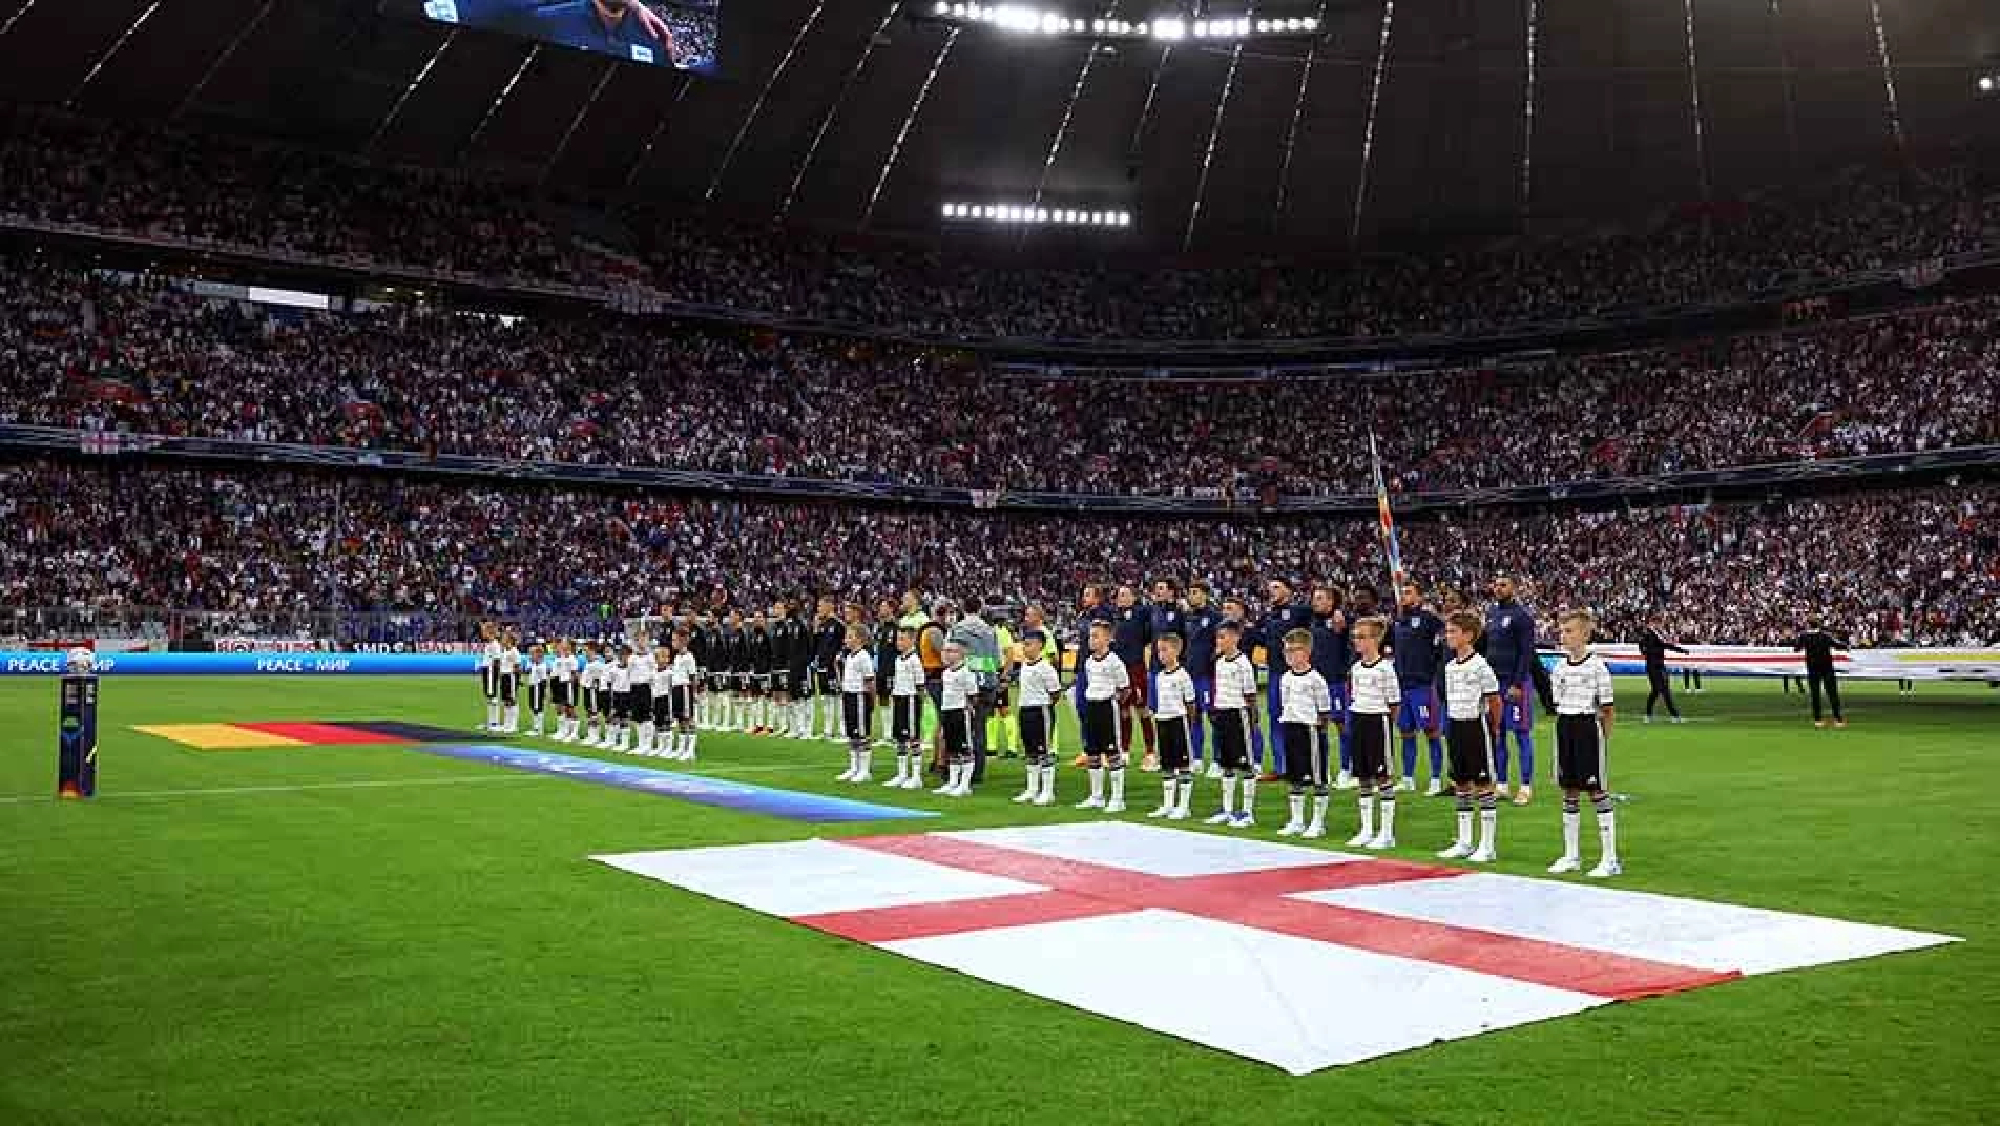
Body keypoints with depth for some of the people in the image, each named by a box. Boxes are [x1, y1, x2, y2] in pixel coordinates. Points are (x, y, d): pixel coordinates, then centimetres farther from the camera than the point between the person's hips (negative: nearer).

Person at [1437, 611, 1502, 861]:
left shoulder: (1480, 665, -14)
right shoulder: (1449, 666, 9)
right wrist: (1456, 723, 14)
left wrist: (1492, 728, 0)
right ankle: (1464, 842, 19)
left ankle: (1488, 846, 3)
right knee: (1461, 784, 11)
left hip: (1476, 726, -8)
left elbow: (1495, 701, -9)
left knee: (1483, 784, -2)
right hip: (1457, 727, 8)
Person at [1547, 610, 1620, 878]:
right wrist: (1564, 726, 9)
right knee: (1569, 791, 11)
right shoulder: (1560, 667, 8)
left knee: (1597, 791, -3)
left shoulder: (1597, 666, -9)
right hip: (1565, 727, 6)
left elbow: (1608, 710, -6)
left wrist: (1602, 737, -7)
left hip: (1588, 727, -6)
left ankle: (1610, 859, 3)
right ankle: (1571, 855, 21)